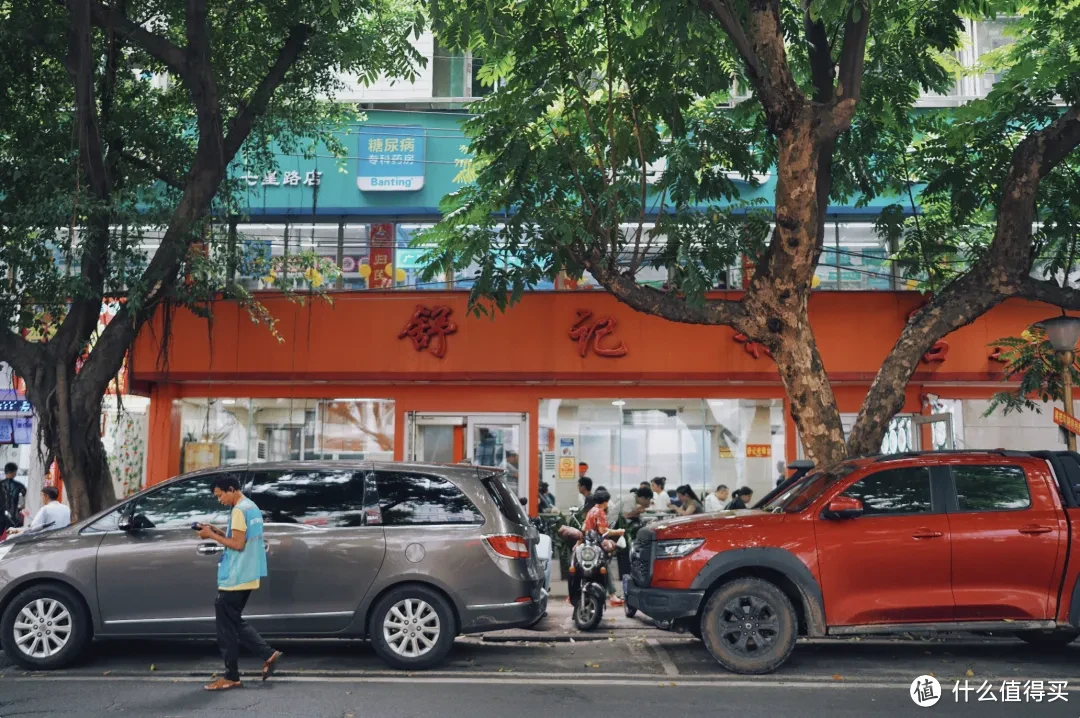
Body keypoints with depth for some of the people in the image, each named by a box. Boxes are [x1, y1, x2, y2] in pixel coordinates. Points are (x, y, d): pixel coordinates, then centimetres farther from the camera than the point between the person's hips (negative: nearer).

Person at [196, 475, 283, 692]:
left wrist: (212, 536, -12)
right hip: (247, 576, 10)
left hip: (235, 578, -10)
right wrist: (217, 531, 11)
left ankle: (231, 677, 4)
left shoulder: (239, 510, -15)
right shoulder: (252, 507, 15)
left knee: (227, 626, -1)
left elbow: (238, 544, -20)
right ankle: (268, 654, 12)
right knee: (234, 622, 16)